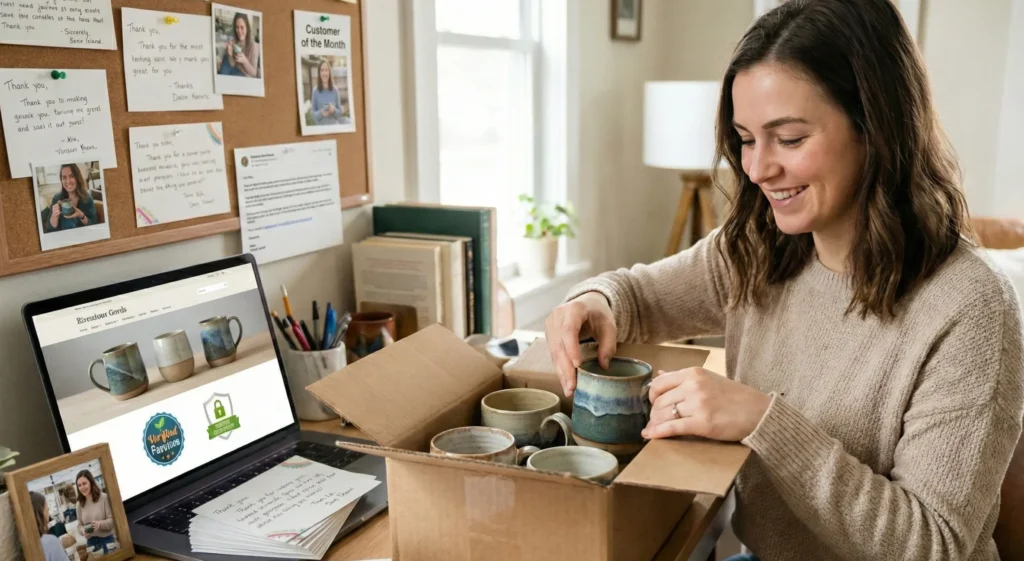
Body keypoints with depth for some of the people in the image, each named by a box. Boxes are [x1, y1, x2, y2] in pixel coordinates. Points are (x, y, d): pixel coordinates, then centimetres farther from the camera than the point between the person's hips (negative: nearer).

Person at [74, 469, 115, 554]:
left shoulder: (104, 498, -8)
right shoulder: (80, 504, 5)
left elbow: (112, 520, -8)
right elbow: (79, 525, 12)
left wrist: (100, 524, -26)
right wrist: (83, 530, -10)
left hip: (107, 540, -3)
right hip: (91, 543, 3)